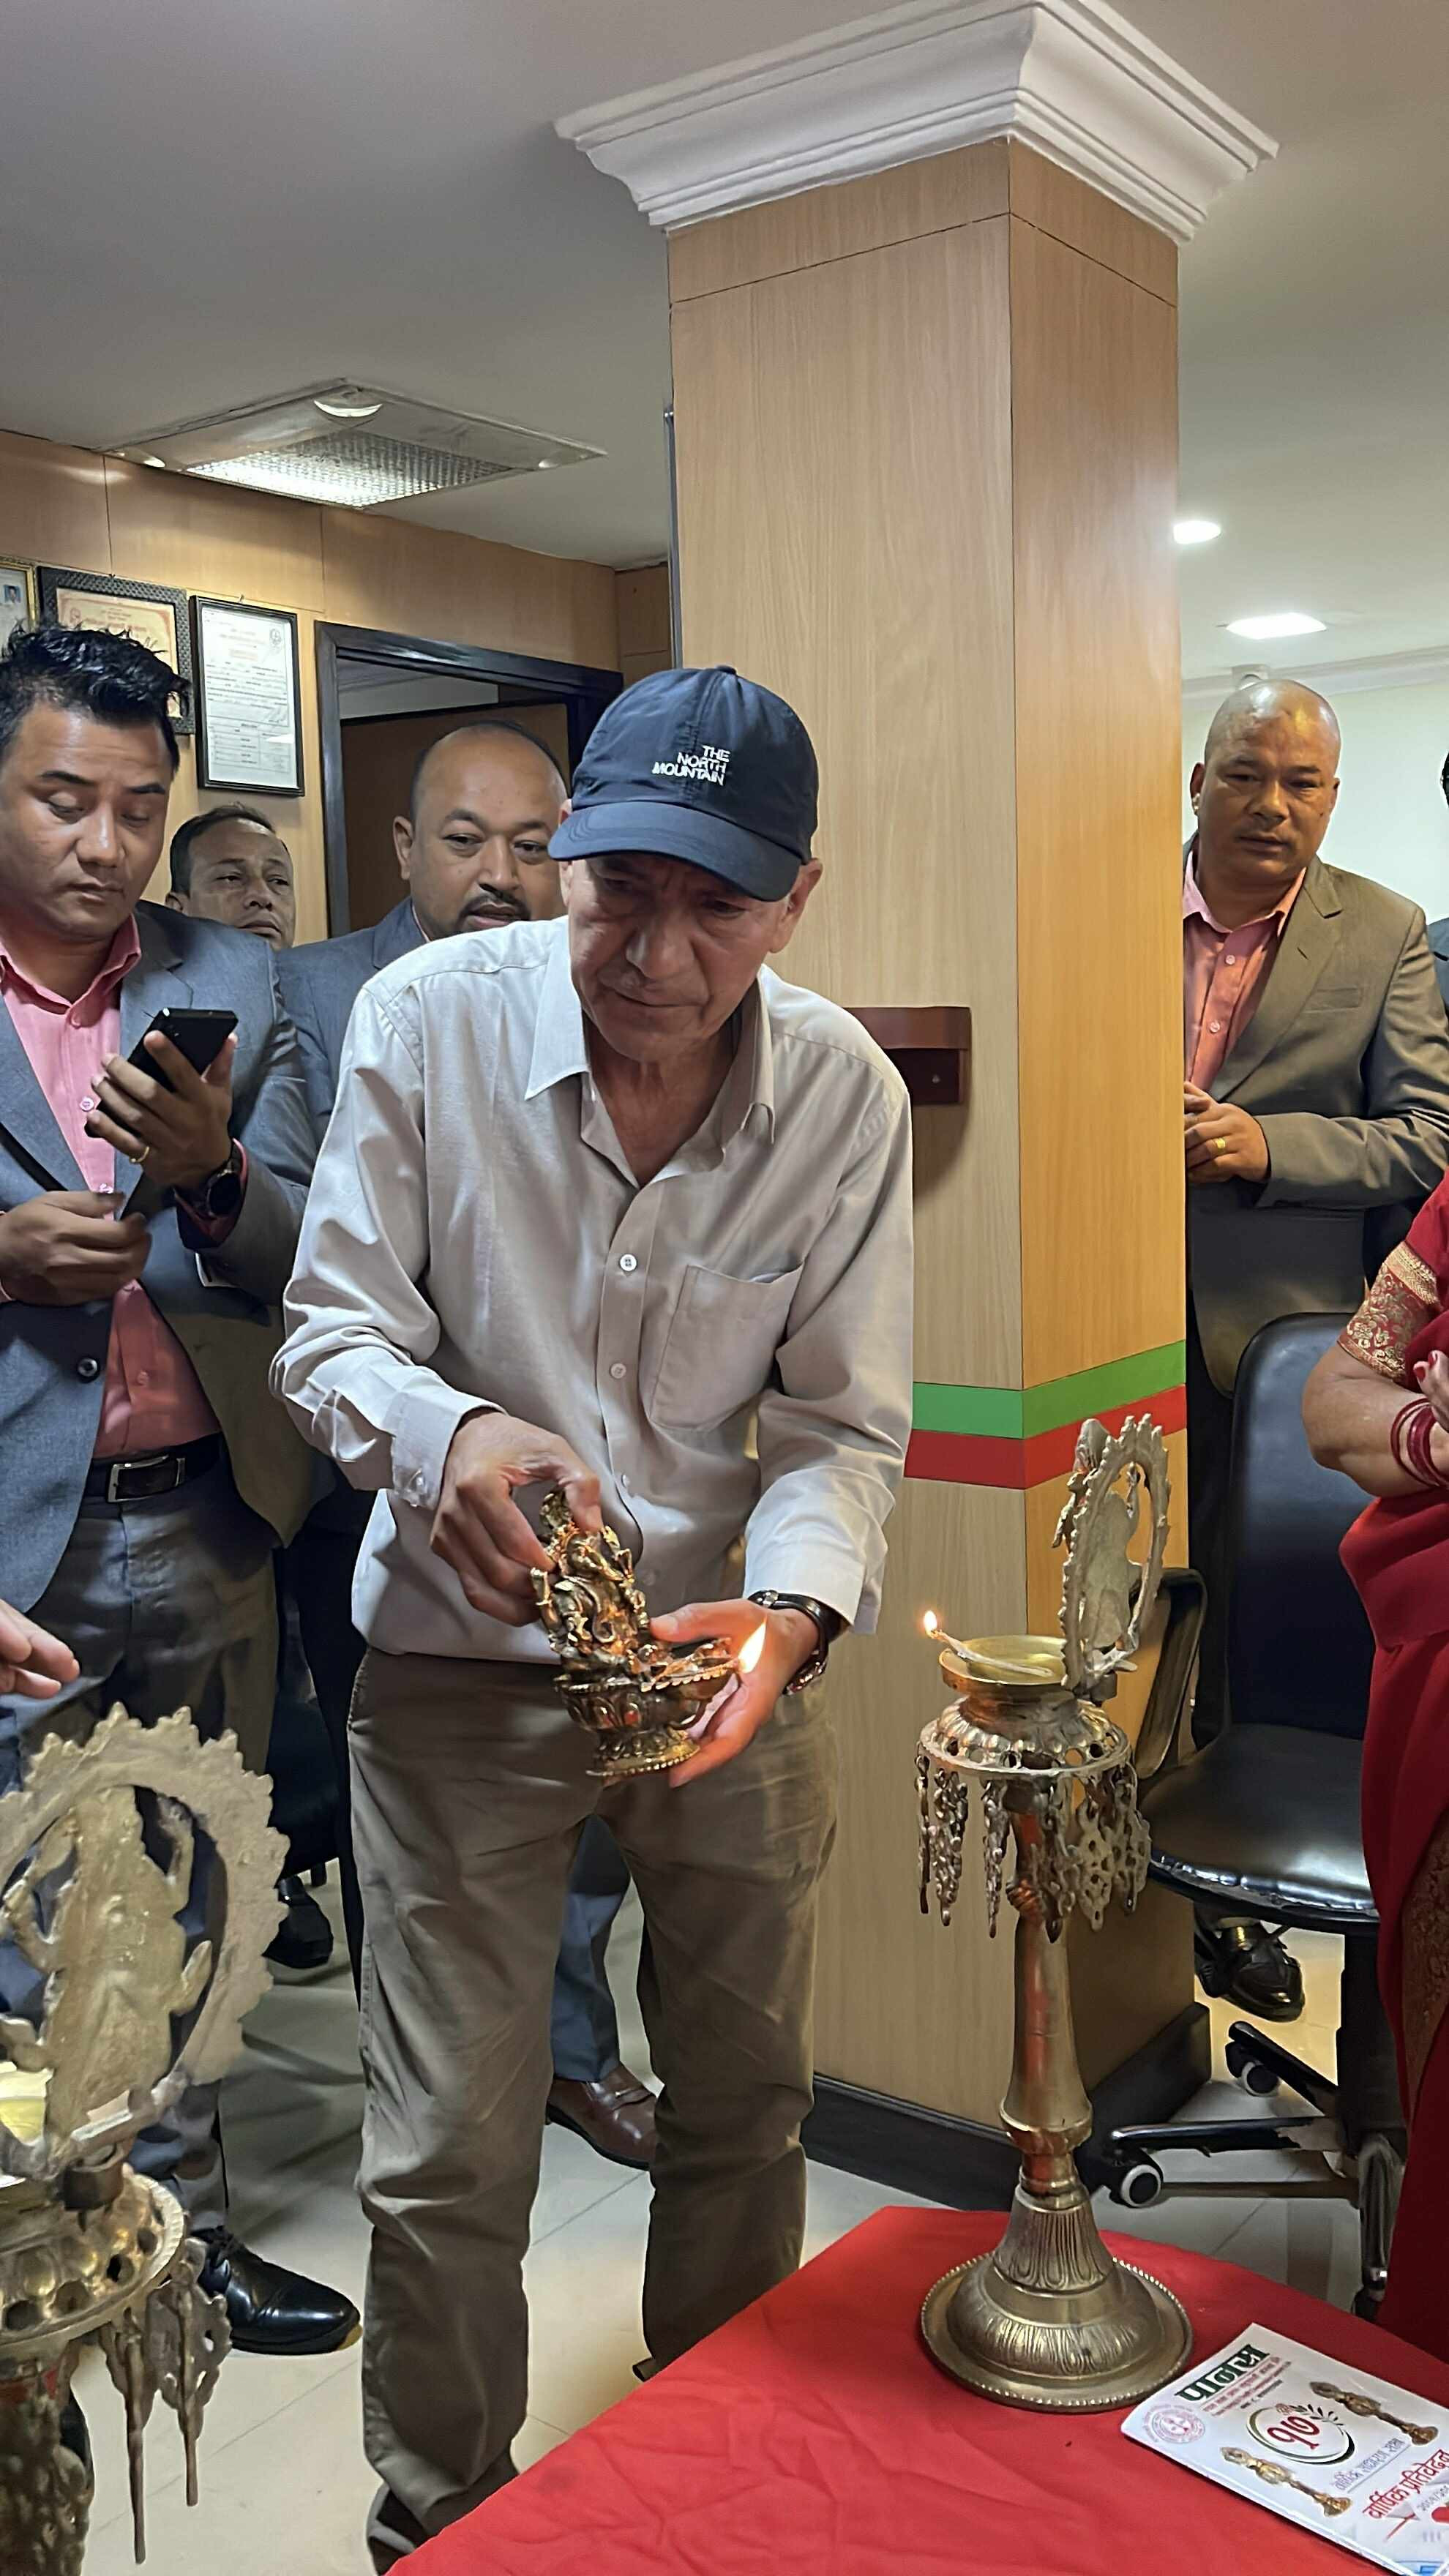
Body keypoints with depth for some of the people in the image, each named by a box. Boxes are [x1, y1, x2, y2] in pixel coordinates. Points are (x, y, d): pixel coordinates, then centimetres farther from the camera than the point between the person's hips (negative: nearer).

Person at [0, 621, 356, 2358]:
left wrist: (212, 1170, -18)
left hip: (203, 1528, 3)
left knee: (186, 1920, 17)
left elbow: (302, 1260, 1)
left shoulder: (234, 989, 5)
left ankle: (184, 2230, 35)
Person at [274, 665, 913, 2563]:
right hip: (462, 1651, -2)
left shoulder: (847, 1096, -11)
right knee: (449, 2157, 6)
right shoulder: (427, 1020, -15)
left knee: (747, 2107, 19)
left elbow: (846, 1422, -7)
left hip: (731, 1647, 2)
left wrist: (790, 1606, -27)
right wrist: (450, 1435, -33)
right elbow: (333, 1332, -11)